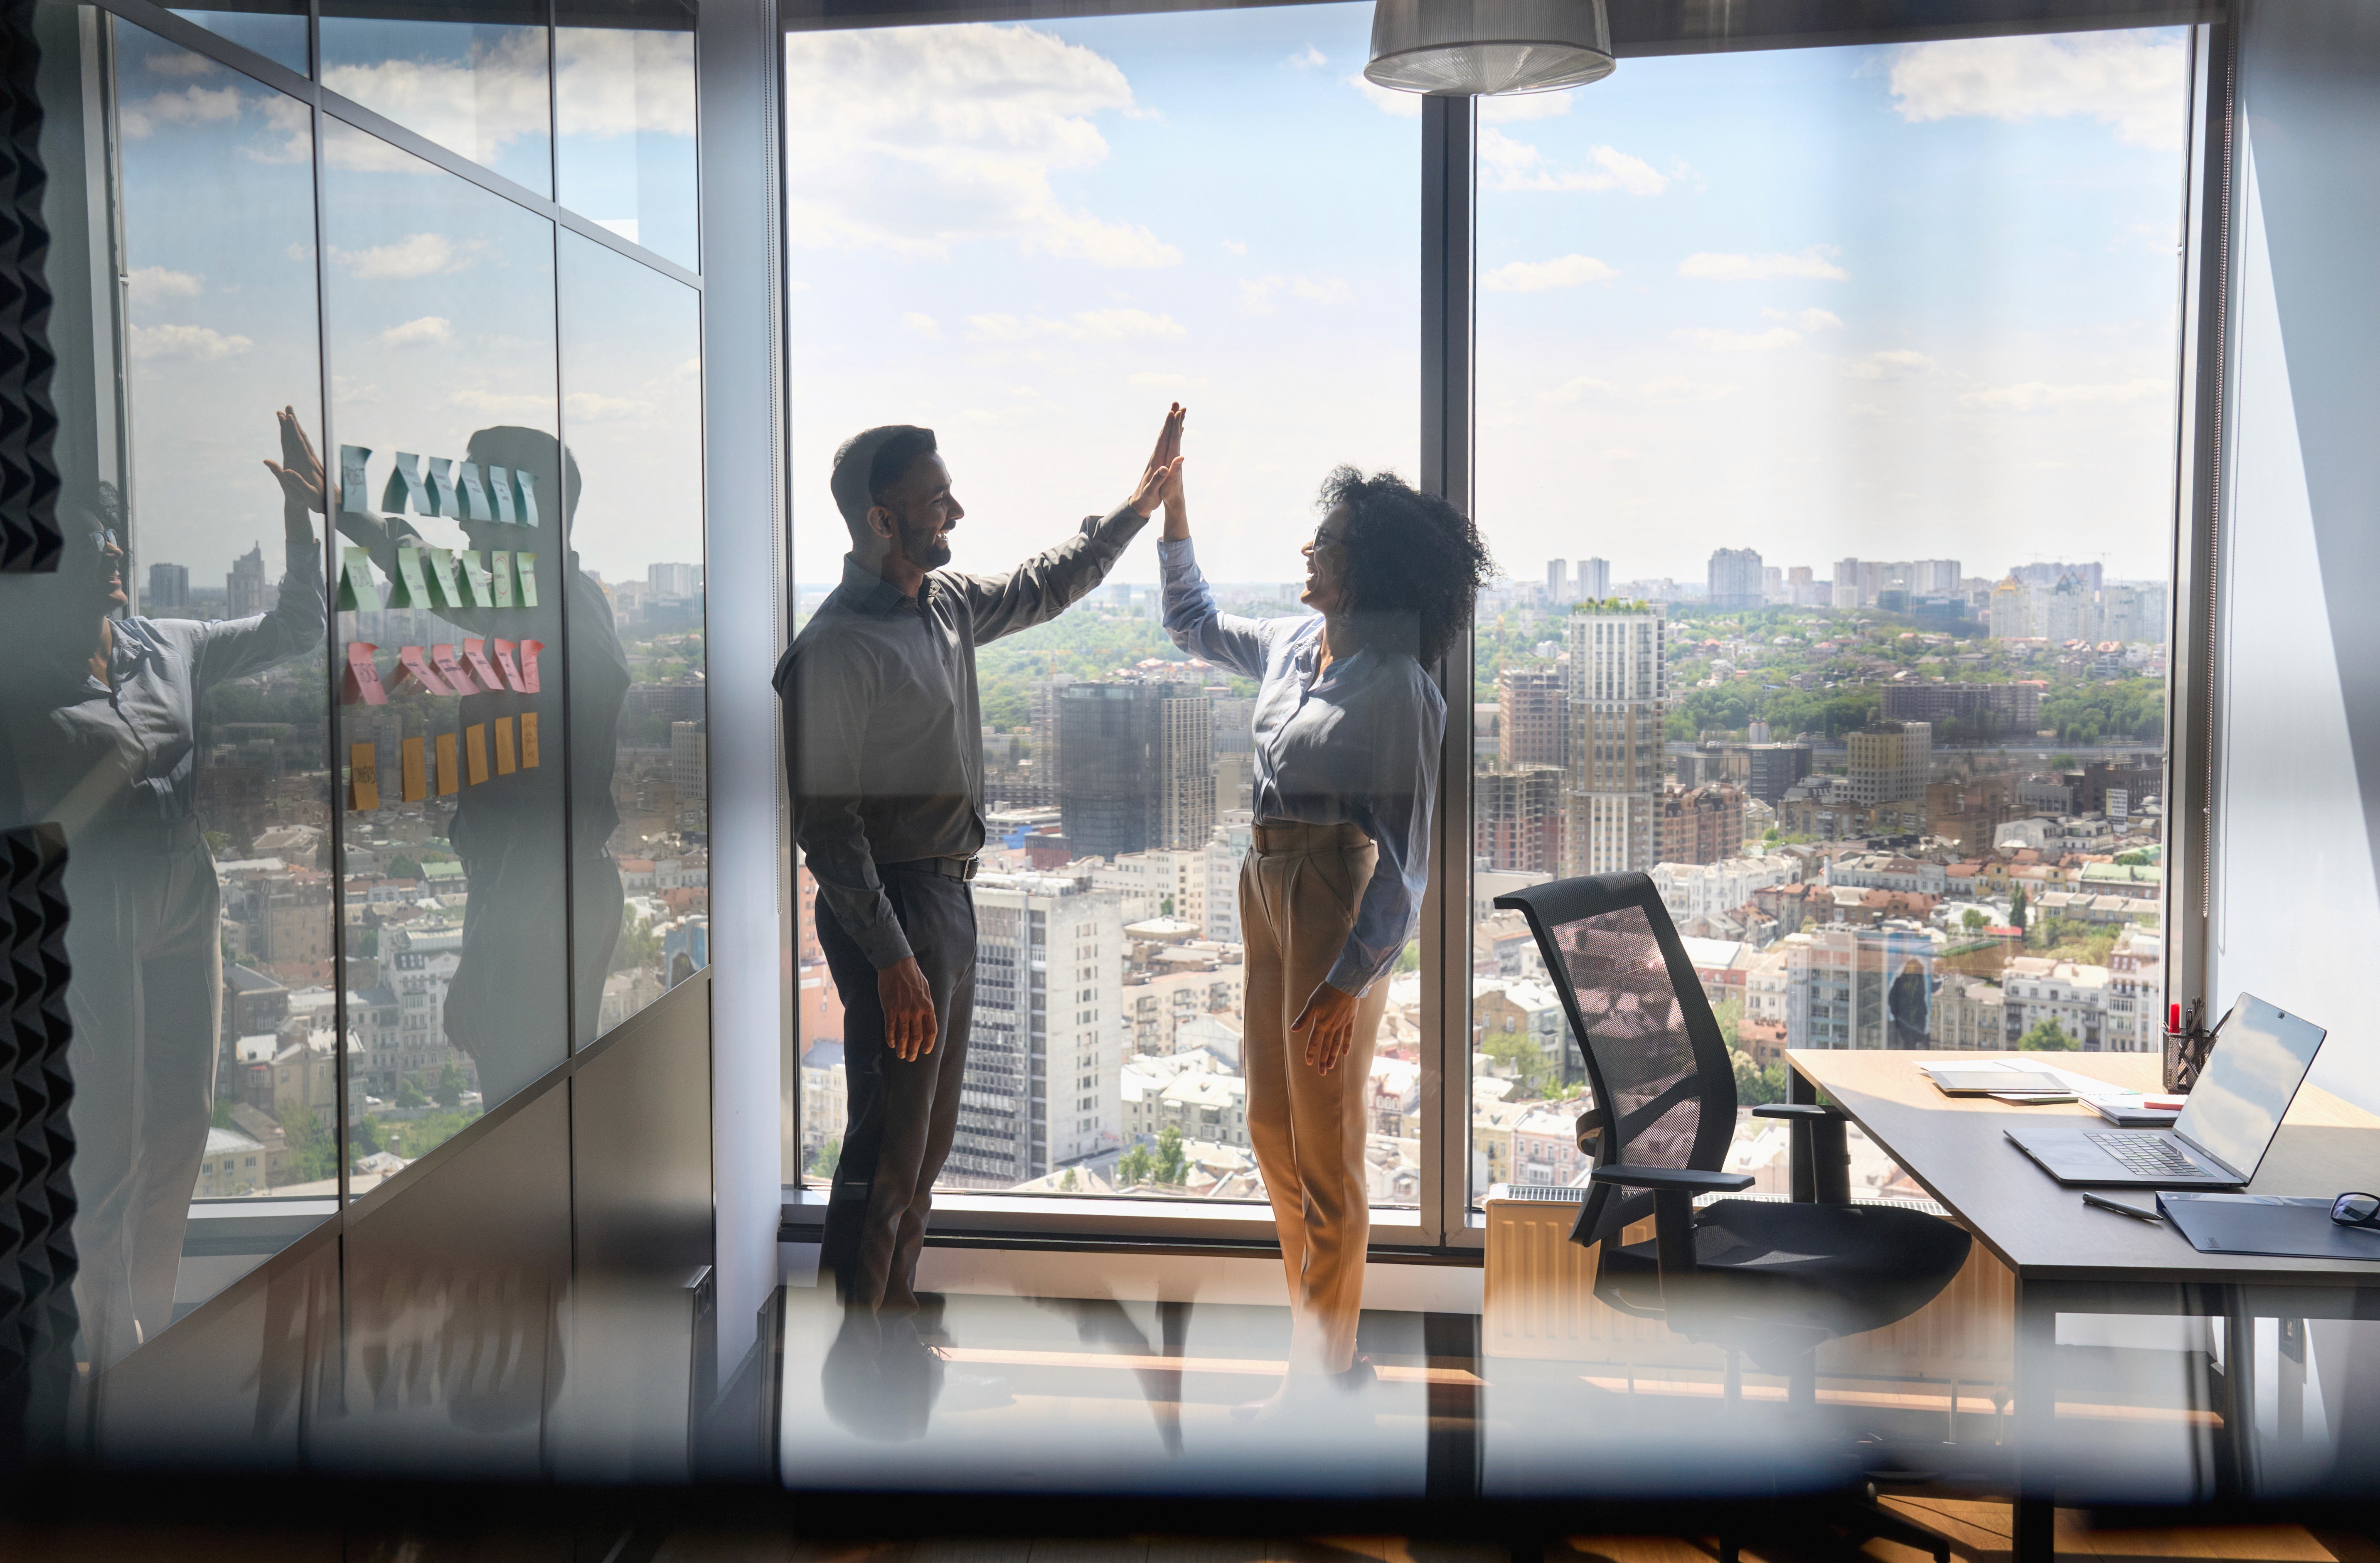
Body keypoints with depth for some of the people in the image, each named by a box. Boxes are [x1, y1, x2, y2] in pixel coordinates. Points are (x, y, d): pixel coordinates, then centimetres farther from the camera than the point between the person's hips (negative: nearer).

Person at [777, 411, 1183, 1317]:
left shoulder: (946, 603, 8)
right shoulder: (838, 647, -18)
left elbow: (1043, 588, 29)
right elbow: (827, 824, -19)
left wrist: (1135, 510, 28)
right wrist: (891, 959, -22)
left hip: (949, 896, 9)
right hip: (889, 908, -9)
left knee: (930, 1136, 17)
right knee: (889, 1147, -4)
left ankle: (896, 1315, 31)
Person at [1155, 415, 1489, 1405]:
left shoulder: (1396, 689, -17)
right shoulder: (1293, 645, 6)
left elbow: (1403, 854, -17)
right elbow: (1194, 625, 26)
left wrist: (1351, 982, -20)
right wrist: (1172, 507, 19)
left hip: (1337, 907, -8)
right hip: (1268, 889, 9)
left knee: (1325, 1147, 2)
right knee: (1273, 1129, 15)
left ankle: (1322, 1370, 16)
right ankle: (1326, 1339, 30)